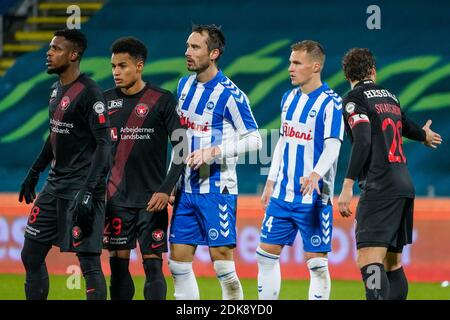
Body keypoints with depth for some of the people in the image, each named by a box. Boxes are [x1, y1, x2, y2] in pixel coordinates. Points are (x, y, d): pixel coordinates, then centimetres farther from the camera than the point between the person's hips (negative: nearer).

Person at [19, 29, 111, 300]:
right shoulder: (58, 89, 12)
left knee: (89, 262, -9)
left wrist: (88, 192, -26)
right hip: (55, 185, 9)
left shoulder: (89, 93, -15)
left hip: (81, 188, -9)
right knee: (31, 256, 11)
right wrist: (35, 172, 26)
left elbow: (104, 144, -20)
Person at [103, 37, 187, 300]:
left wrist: (166, 190, -14)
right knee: (118, 263, 4)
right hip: (117, 199, 3)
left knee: (153, 265, -4)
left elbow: (182, 148, -6)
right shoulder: (107, 100, 6)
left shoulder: (162, 100, -5)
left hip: (151, 199, -3)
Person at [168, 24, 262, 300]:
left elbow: (254, 140, -11)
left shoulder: (230, 95, -13)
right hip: (186, 189, 7)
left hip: (216, 190, -7)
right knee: (179, 262, 5)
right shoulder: (185, 85, 9)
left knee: (222, 263, -7)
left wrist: (214, 151, -21)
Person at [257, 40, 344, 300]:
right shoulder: (289, 98, 11)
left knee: (317, 261, -3)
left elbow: (333, 146, -20)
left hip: (314, 198, -7)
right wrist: (271, 181, 19)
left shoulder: (330, 103, -11)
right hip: (283, 194, 7)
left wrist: (315, 175, -37)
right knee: (266, 254, 8)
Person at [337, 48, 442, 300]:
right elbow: (407, 127, 37)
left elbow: (363, 142, -17)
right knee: (393, 263, 13)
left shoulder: (355, 99, -3)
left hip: (380, 188, -8)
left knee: (368, 260, -18)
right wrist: (424, 135, 60)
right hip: (405, 186, 8)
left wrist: (348, 186, -21)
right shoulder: (390, 97, 18)